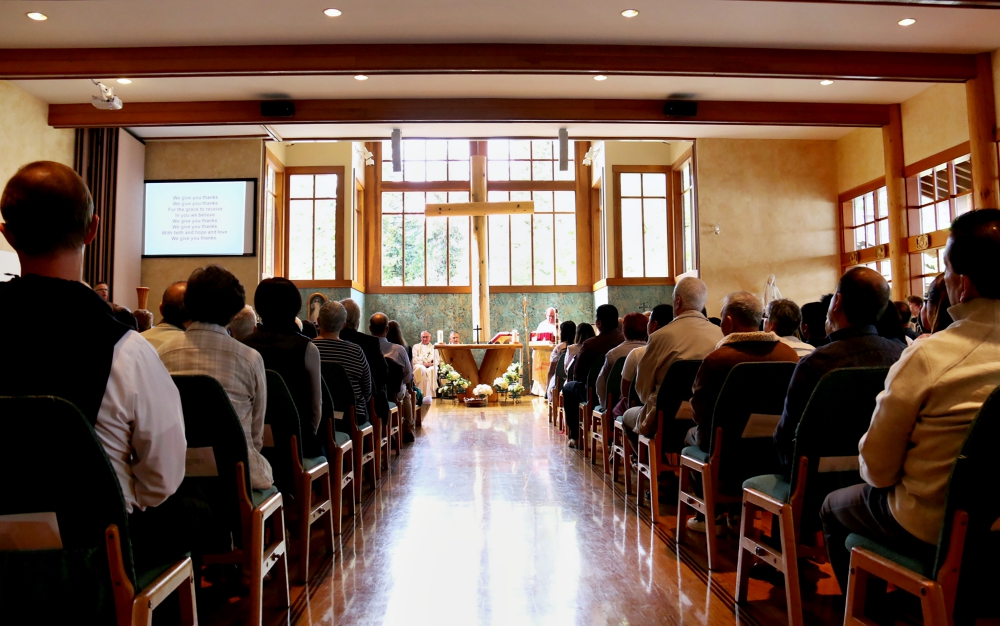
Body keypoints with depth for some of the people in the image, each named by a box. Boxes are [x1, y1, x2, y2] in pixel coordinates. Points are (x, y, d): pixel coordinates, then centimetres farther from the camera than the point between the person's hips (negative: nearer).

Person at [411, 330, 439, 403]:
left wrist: (432, 363, -8)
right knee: (422, 369, -39)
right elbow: (414, 359, 8)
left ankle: (430, 395, -46)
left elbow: (437, 359, 16)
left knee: (432, 370, -37)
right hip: (419, 365, -1)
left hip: (431, 366, 1)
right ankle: (424, 395, -48)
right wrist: (423, 363, -10)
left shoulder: (434, 347, 29)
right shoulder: (416, 346, 24)